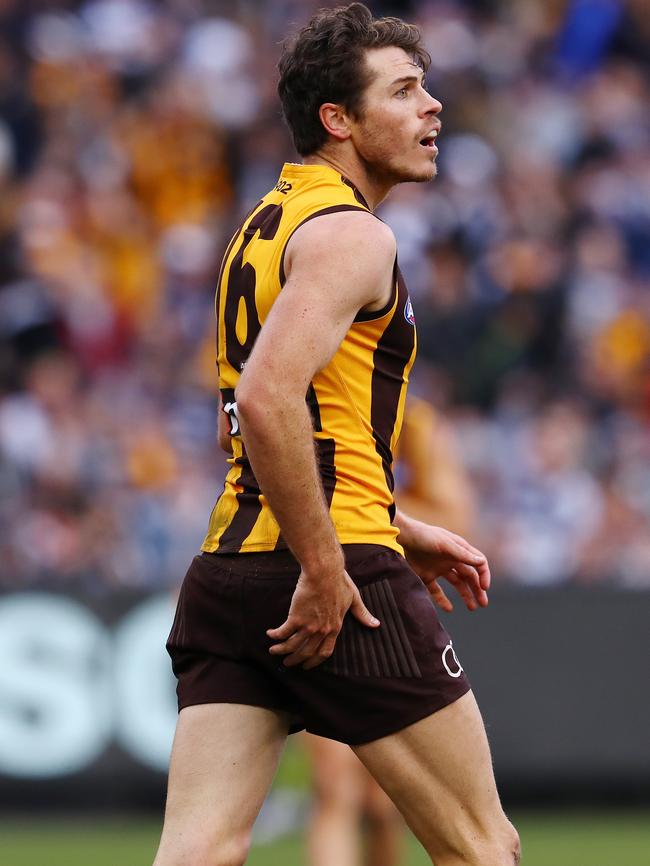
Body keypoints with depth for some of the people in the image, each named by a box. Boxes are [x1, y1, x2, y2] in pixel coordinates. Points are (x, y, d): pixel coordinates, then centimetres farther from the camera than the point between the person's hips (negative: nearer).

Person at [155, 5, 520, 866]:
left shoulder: (268, 226, 21)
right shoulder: (350, 235, -9)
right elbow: (267, 400, -24)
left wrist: (402, 533, 28)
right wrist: (324, 570, -20)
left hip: (226, 570, 9)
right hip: (340, 578, -9)